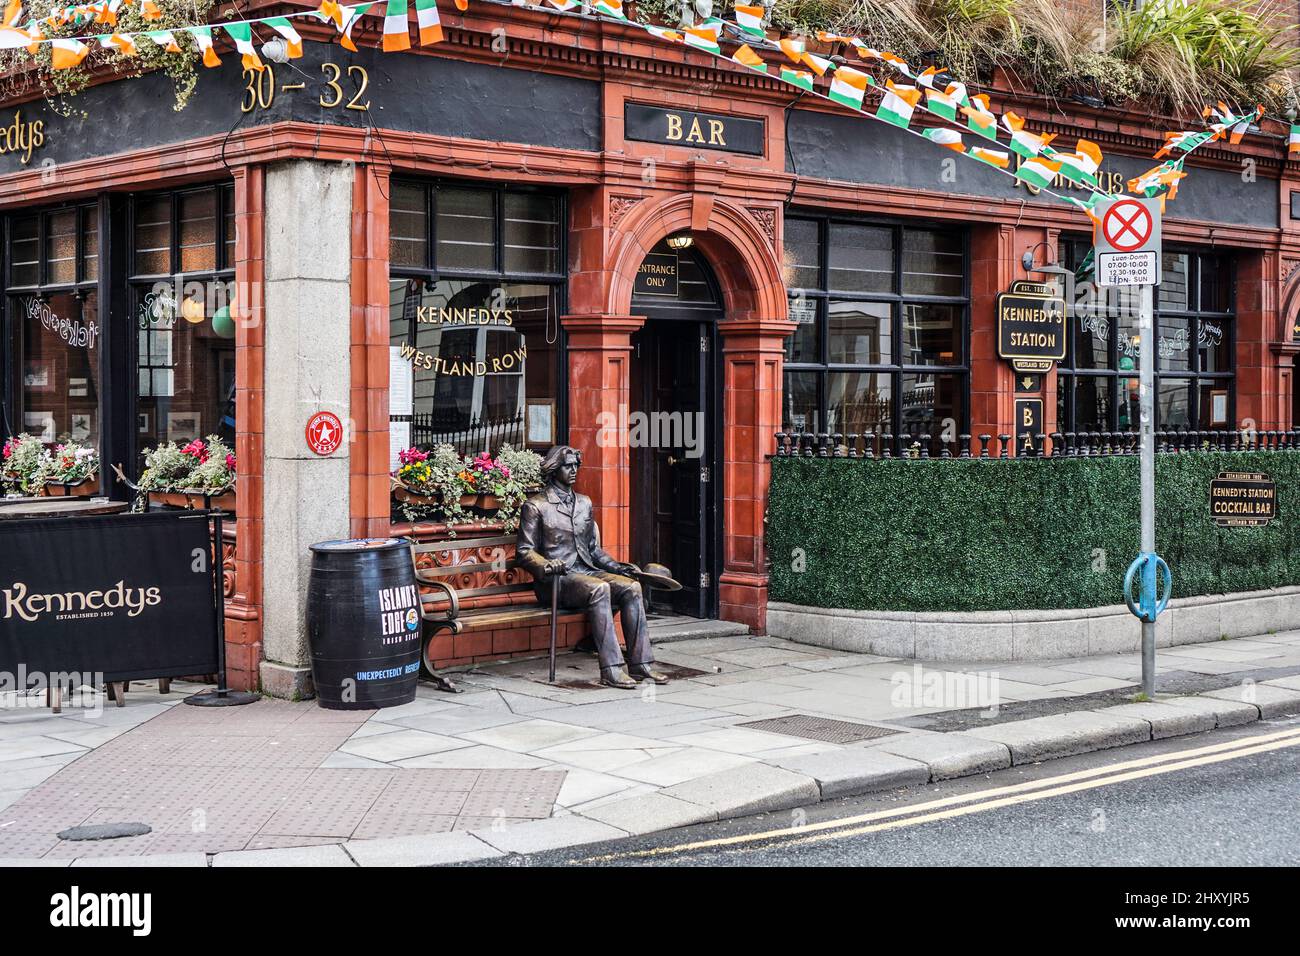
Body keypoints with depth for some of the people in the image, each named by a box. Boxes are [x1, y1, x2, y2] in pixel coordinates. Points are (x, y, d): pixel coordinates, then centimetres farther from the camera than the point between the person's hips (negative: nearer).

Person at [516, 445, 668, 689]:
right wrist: (546, 566, -23)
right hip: (556, 579, -6)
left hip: (588, 571, 6)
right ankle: (611, 669, -39)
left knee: (632, 587, -21)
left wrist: (618, 566, 10)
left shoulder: (584, 503, 21)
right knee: (599, 589, -35)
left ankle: (640, 663, -23)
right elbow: (524, 551, -3)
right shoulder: (535, 506, 2)